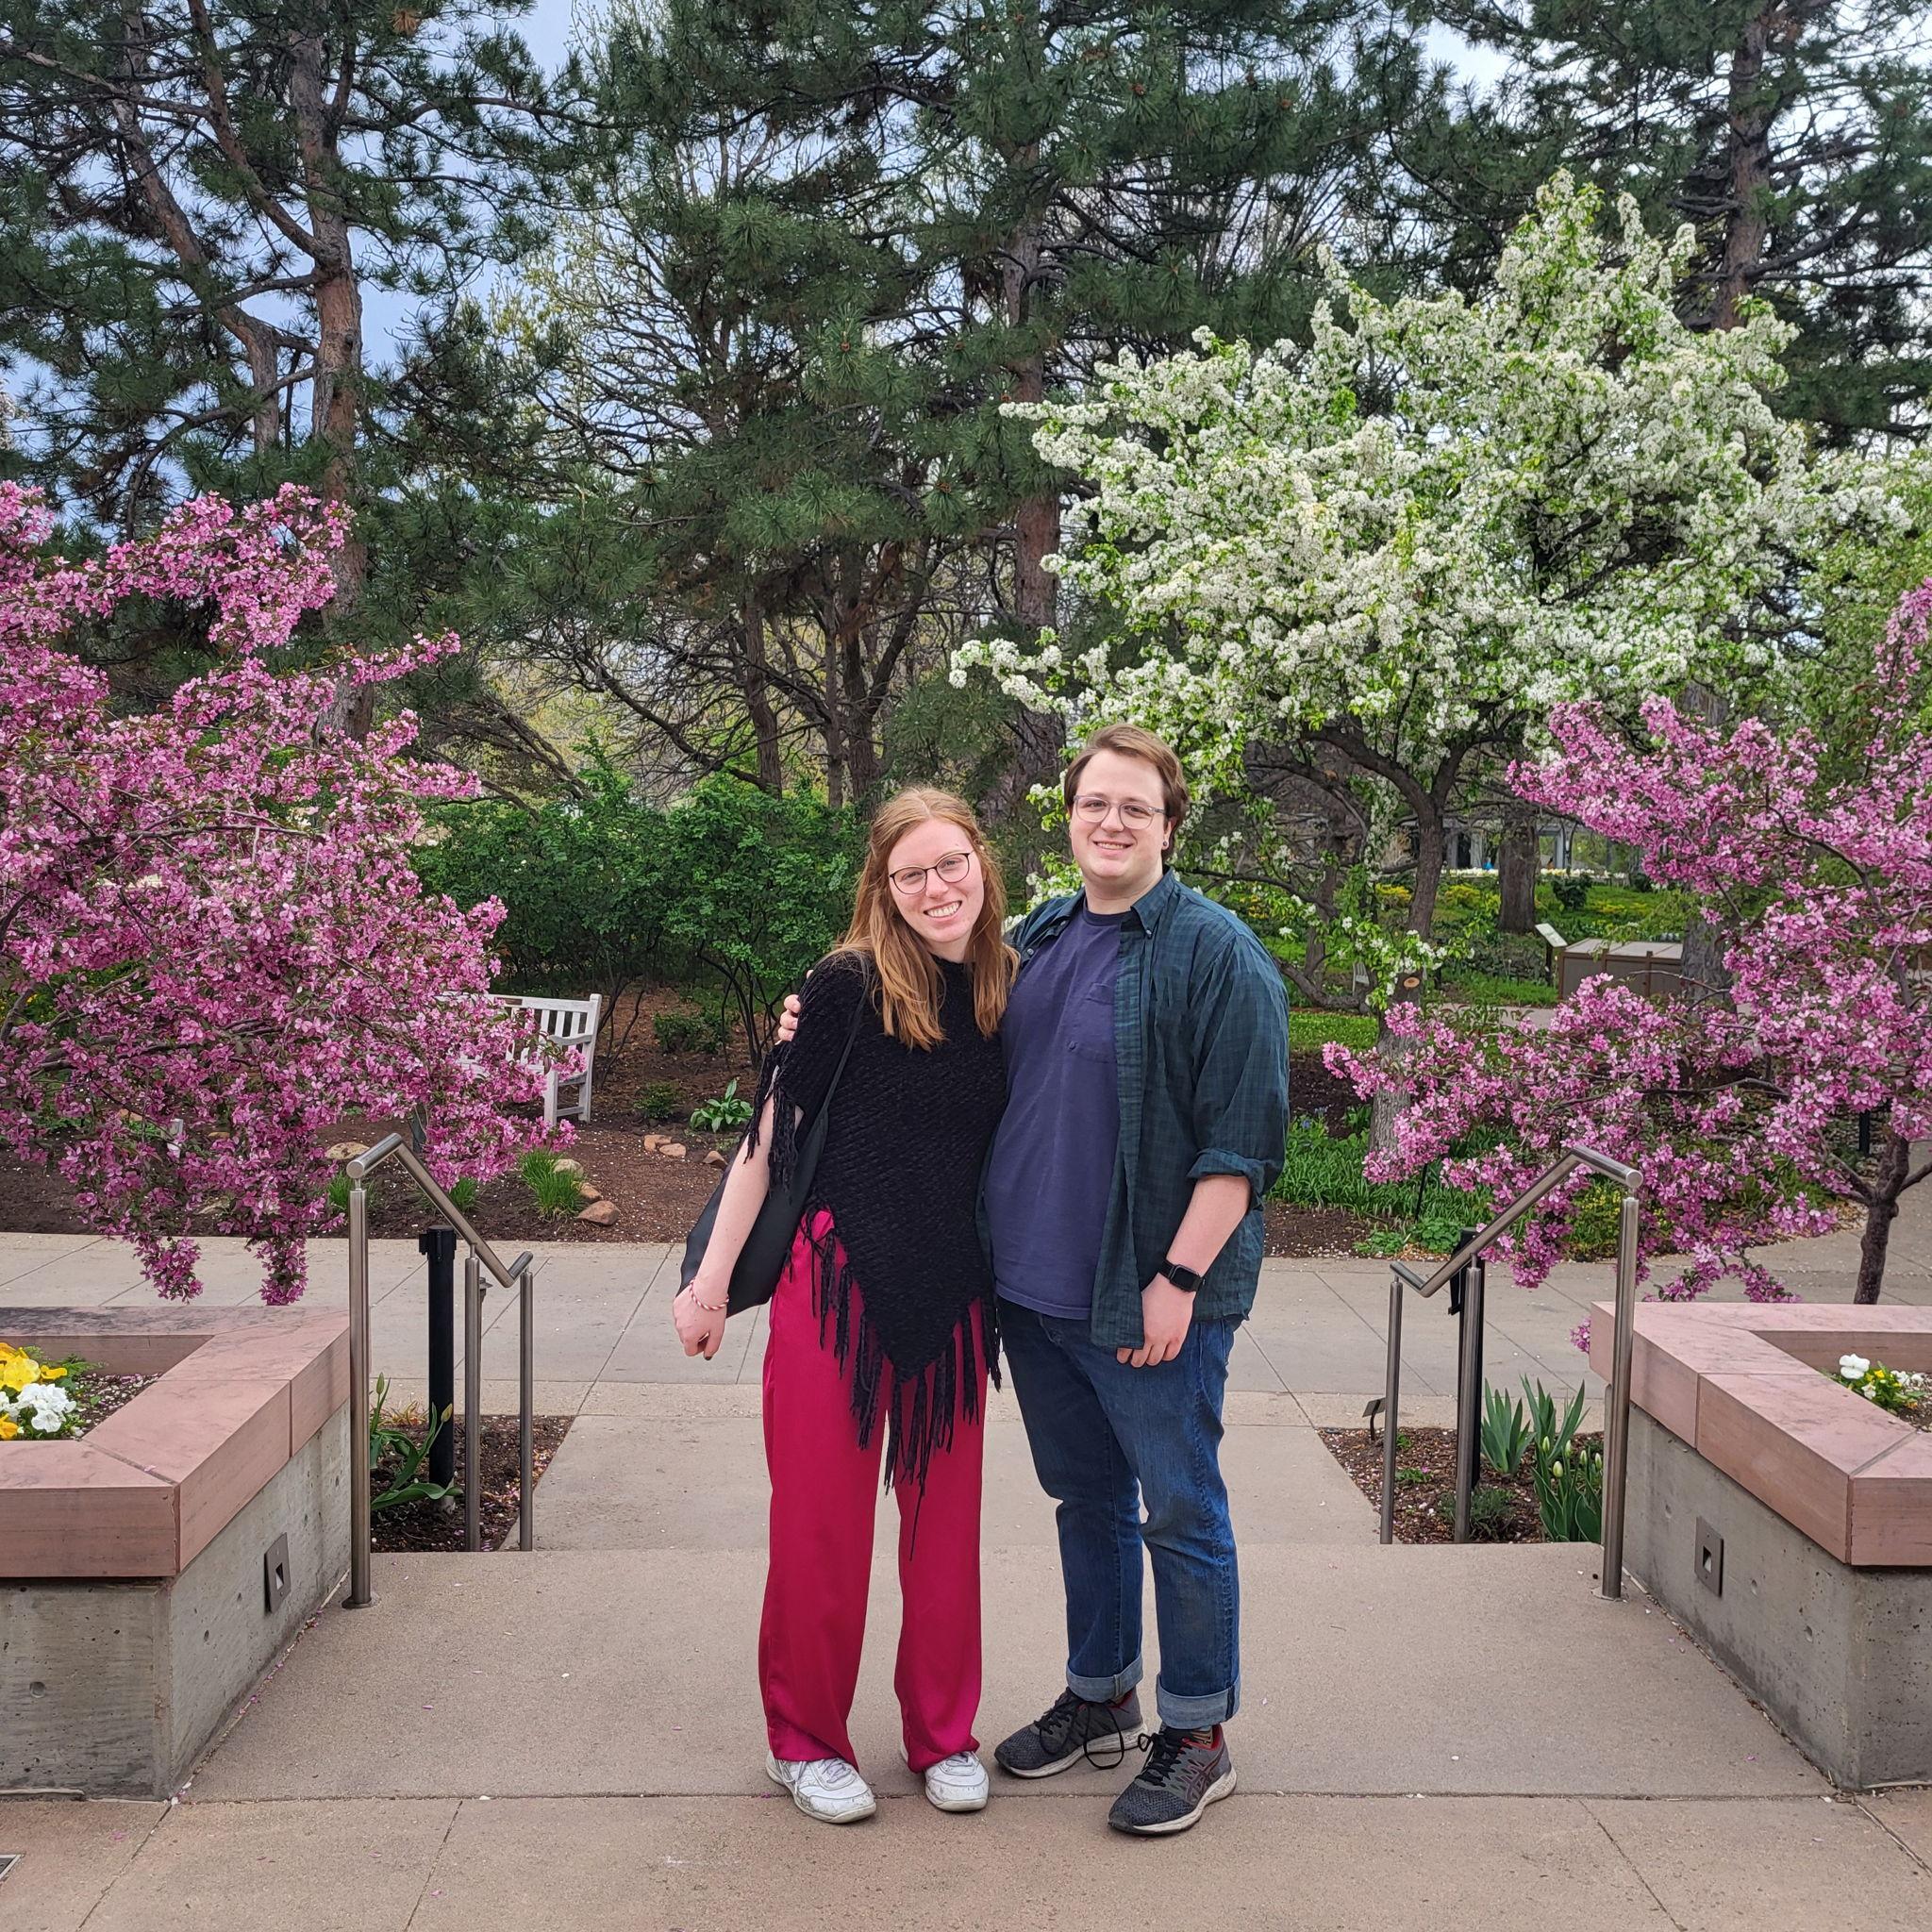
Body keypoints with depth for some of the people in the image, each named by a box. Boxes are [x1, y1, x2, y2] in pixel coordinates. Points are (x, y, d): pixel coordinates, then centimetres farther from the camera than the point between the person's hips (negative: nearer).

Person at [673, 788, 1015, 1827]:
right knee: (821, 1520, 7)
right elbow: (768, 1136, -6)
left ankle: (943, 1732, 31)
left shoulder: (1010, 992, 4)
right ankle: (805, 1739, 26)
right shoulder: (850, 986, -9)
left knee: (946, 1522, 13)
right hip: (838, 1283, -4)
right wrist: (712, 1280, -6)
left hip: (955, 1295, 4)